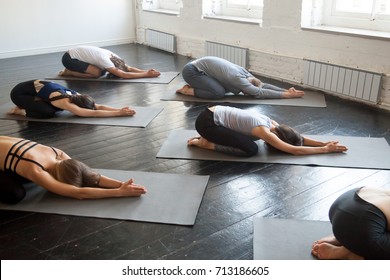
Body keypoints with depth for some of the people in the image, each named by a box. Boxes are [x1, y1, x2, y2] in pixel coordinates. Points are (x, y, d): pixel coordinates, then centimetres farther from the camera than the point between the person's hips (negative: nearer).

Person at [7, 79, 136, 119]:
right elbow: (93, 113, -40)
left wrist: (120, 109, -28)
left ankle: (28, 105, 18)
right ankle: (21, 111, 1)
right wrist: (119, 113, -43)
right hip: (19, 92, -8)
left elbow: (99, 106, -14)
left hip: (36, 86, 8)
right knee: (49, 112, -21)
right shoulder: (66, 103, -32)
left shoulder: (75, 95, -11)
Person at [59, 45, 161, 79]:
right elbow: (124, 75, -37)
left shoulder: (112, 55, -7)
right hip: (69, 58, -9)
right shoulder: (104, 60, -32)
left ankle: (73, 69, 15)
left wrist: (146, 71, -22)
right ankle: (68, 72, -4)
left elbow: (129, 68, -8)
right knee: (97, 73, -22)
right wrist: (146, 74, -37)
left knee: (102, 70, 3)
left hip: (76, 54, 9)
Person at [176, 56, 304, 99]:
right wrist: (287, 95, -26)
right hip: (191, 71, -9)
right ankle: (188, 90, -5)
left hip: (199, 67, 9)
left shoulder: (244, 73, 0)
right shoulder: (237, 78, -25)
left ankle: (196, 85, 13)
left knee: (225, 88, 7)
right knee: (219, 93, -22)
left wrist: (286, 90, -6)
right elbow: (259, 92, -28)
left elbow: (263, 85, 3)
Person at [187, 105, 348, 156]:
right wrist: (325, 150, -12)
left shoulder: (270, 123, 6)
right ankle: (206, 144, -7)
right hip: (207, 122, -9)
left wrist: (323, 143, 4)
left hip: (214, 114, 9)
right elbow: (295, 150, -19)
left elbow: (297, 138, 12)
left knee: (247, 138, 20)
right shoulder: (264, 131, -19)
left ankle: (209, 138, 16)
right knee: (251, 149, -15)